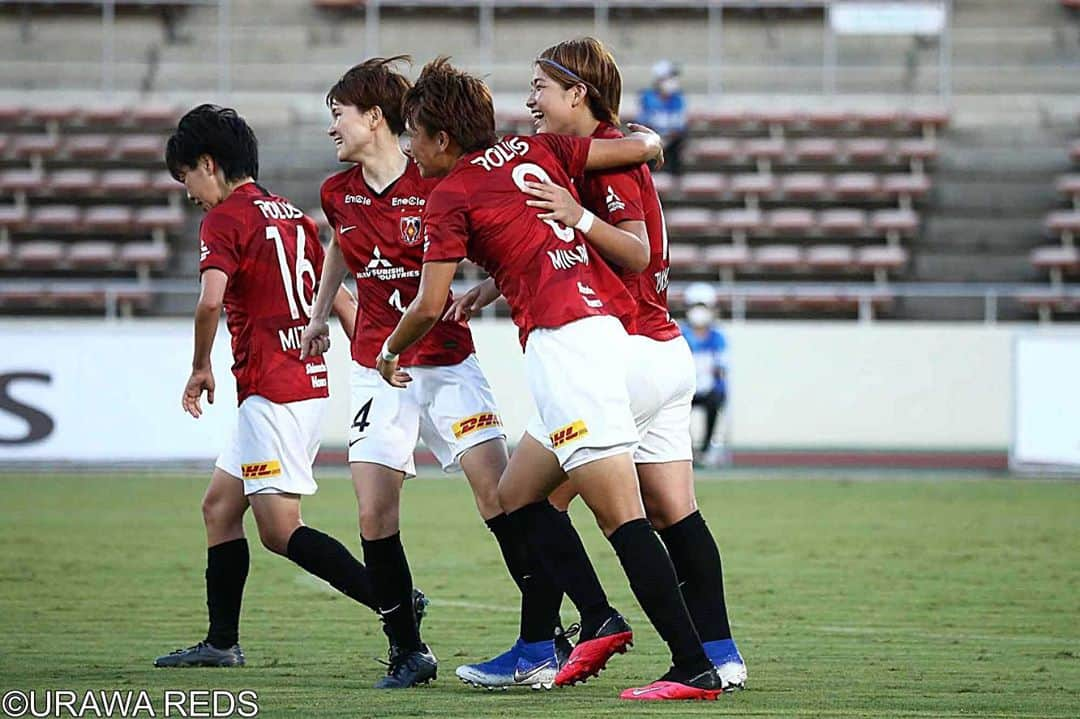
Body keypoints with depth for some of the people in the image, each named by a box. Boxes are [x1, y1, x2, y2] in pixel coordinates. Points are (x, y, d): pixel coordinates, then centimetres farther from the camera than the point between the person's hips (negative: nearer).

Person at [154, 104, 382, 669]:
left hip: (273, 389, -9)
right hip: (309, 383, 9)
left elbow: (211, 301, -23)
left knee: (281, 531, -10)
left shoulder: (225, 219, -9)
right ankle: (221, 642, 19)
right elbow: (340, 300, 18)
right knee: (219, 506, 16)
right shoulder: (292, 215, 17)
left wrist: (201, 368, -8)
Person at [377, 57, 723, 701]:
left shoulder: (451, 196, 0)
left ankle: (694, 667, -20)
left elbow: (429, 308, -1)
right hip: (606, 327, 9)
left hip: (562, 339, -9)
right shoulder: (535, 152, 18)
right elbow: (645, 148, 13)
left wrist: (390, 352, 19)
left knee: (622, 517, -13)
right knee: (516, 496, 17)